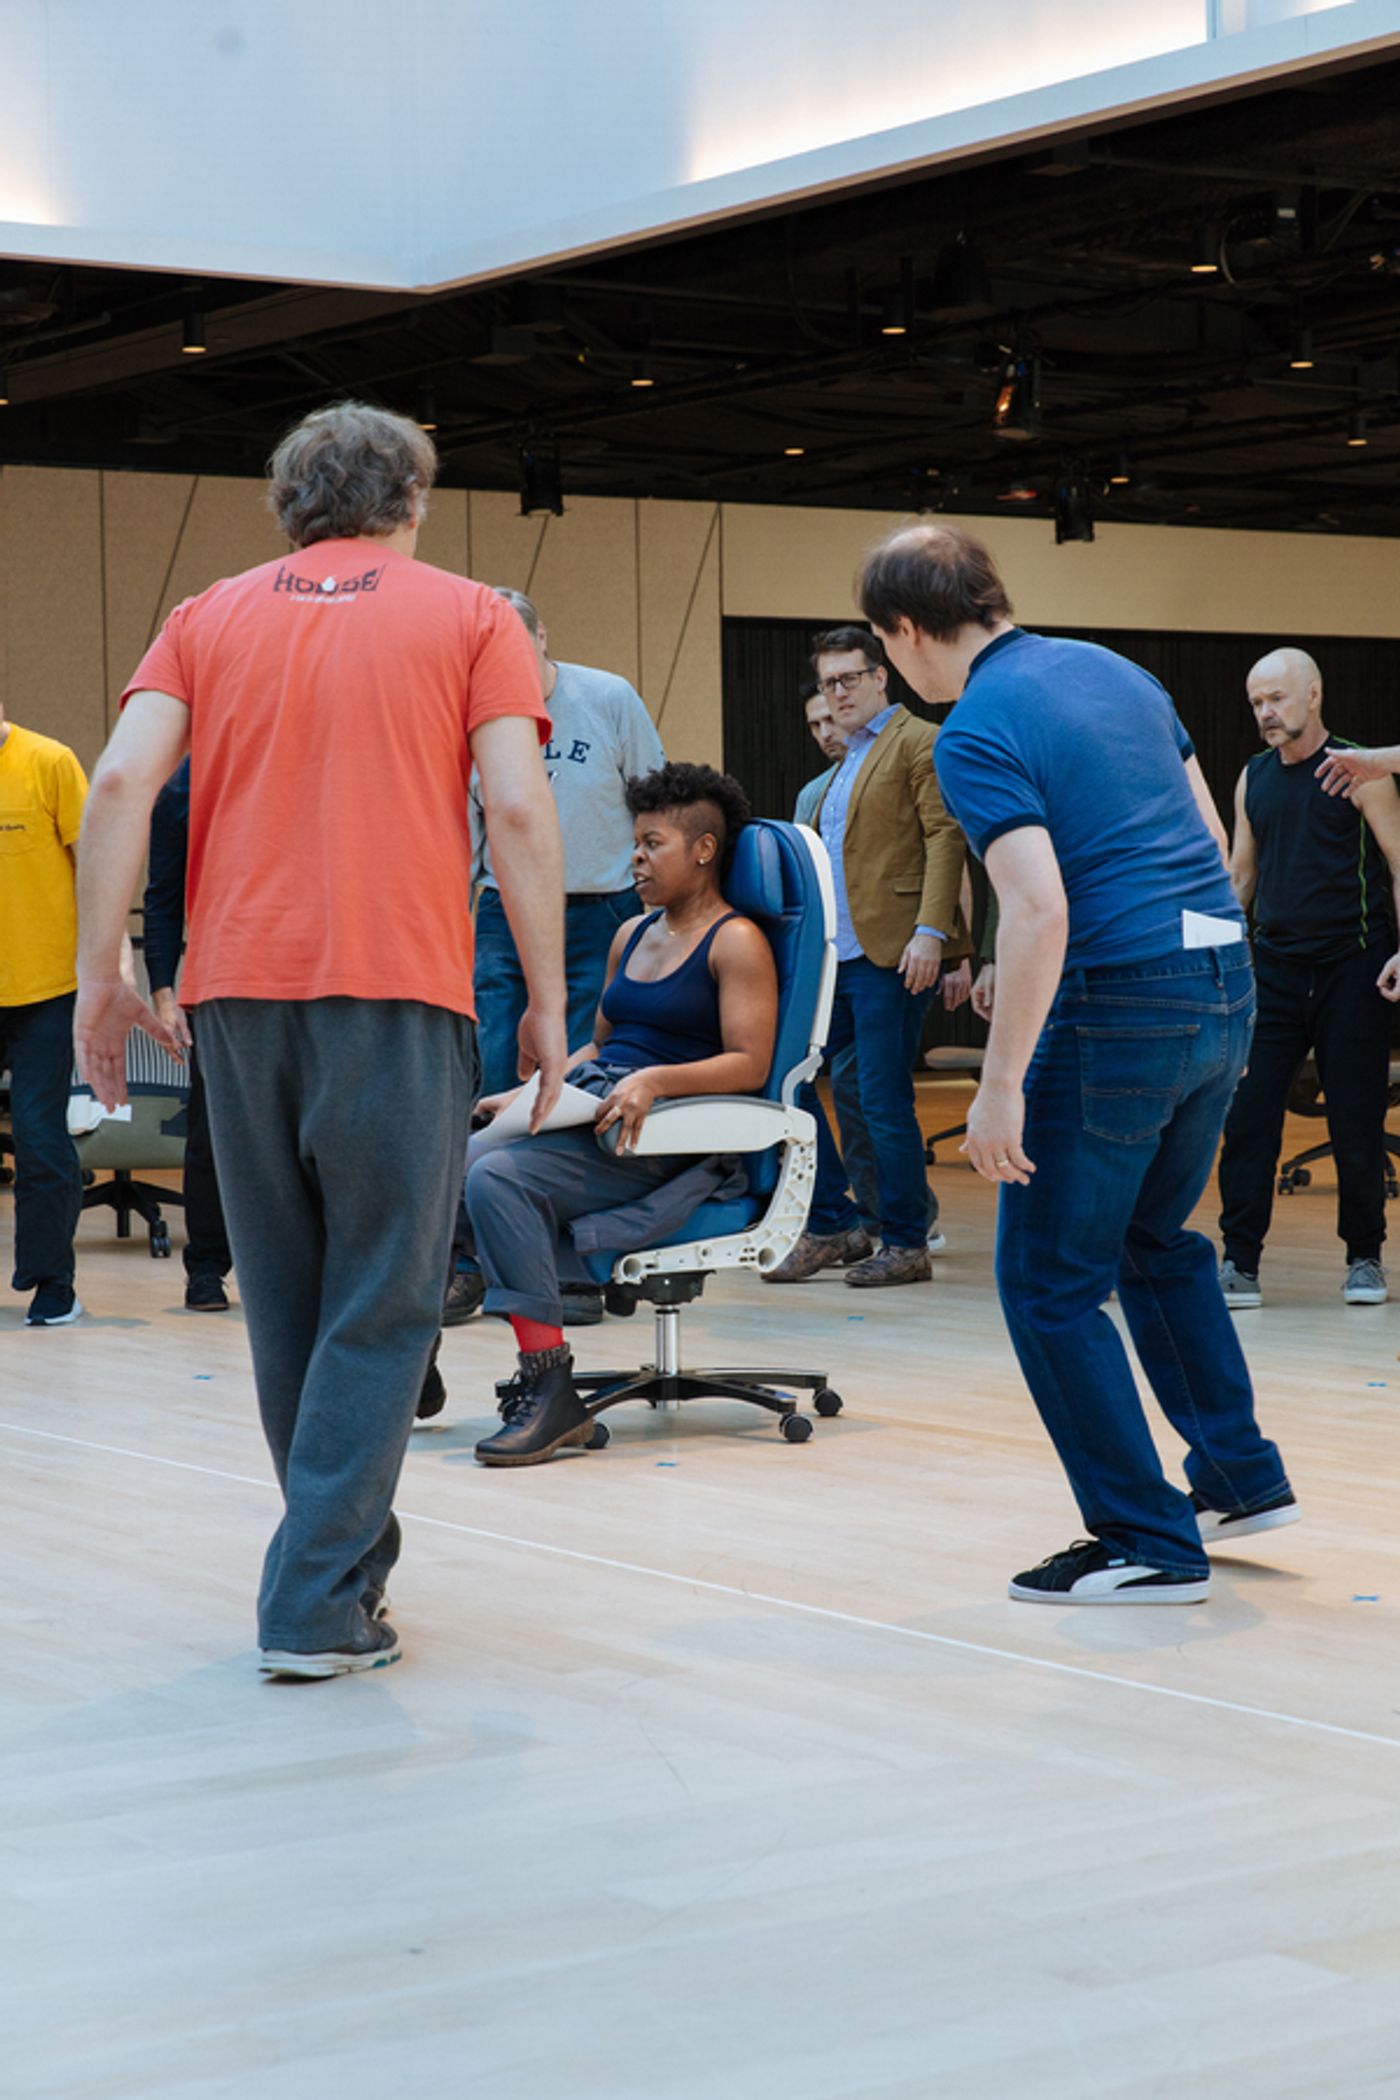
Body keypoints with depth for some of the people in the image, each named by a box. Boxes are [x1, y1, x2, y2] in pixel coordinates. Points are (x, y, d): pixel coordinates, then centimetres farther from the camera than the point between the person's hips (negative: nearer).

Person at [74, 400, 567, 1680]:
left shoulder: (211, 618, 15)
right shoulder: (469, 618, 8)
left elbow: (122, 783, 2)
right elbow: (519, 814, -3)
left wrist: (99, 977, 4)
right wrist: (548, 1003, 2)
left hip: (241, 993, 3)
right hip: (398, 994, -3)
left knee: (288, 1298, 15)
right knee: (381, 1306, 1)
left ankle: (343, 1557, 27)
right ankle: (320, 1605, -5)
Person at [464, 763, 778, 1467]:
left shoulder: (736, 942, -3)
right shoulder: (632, 935, 22)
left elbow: (749, 1065, -12)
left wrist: (654, 1080, -26)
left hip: (658, 1142, -8)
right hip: (585, 1109, 8)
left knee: (498, 1177, -30)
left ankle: (550, 1387, -30)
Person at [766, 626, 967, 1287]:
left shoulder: (919, 743, -4)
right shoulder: (845, 763, 22)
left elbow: (946, 837, -12)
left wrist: (931, 930, -22)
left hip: (889, 957, -9)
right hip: (830, 954, 9)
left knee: (883, 1101, -6)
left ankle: (906, 1244, 5)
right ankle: (832, 1227, 13)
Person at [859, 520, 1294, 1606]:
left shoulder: (979, 733, -14)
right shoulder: (1115, 672, 12)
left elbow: (1040, 911, -24)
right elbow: (1210, 835, 18)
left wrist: (1000, 1087, -21)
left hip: (1118, 1009, -9)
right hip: (1225, 987, 9)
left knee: (1050, 1282, 4)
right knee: (1157, 1238, 26)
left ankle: (1150, 1542, 5)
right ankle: (1241, 1476, 29)